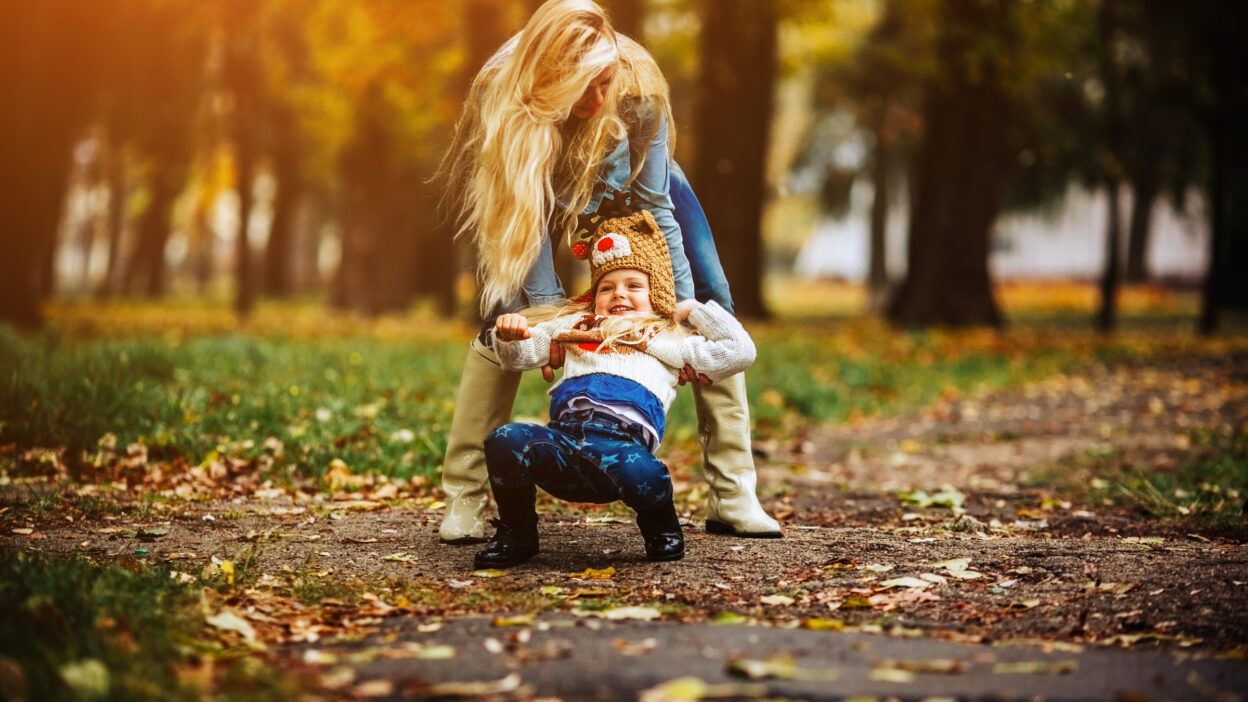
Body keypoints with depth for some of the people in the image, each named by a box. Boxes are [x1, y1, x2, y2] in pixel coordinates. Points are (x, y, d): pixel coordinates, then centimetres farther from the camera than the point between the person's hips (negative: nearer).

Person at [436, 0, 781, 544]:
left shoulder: (639, 89, -38)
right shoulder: (501, 95, -38)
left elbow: (655, 206, -30)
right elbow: (524, 220, -30)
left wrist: (683, 305, -30)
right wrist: (544, 310, -37)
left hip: (628, 178, 1)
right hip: (541, 192, -1)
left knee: (711, 302, -10)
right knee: (504, 317, -17)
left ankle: (732, 496, -6)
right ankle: (463, 500, -9)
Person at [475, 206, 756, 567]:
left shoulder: (671, 342, 32)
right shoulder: (573, 331, 39)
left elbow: (740, 351, 26)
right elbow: (519, 355, 32)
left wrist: (694, 309, 30)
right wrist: (509, 334, 9)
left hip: (624, 439, -2)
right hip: (563, 436, 2)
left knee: (639, 471, -39)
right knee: (504, 441, -30)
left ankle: (659, 527, 1)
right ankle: (516, 534, -3)